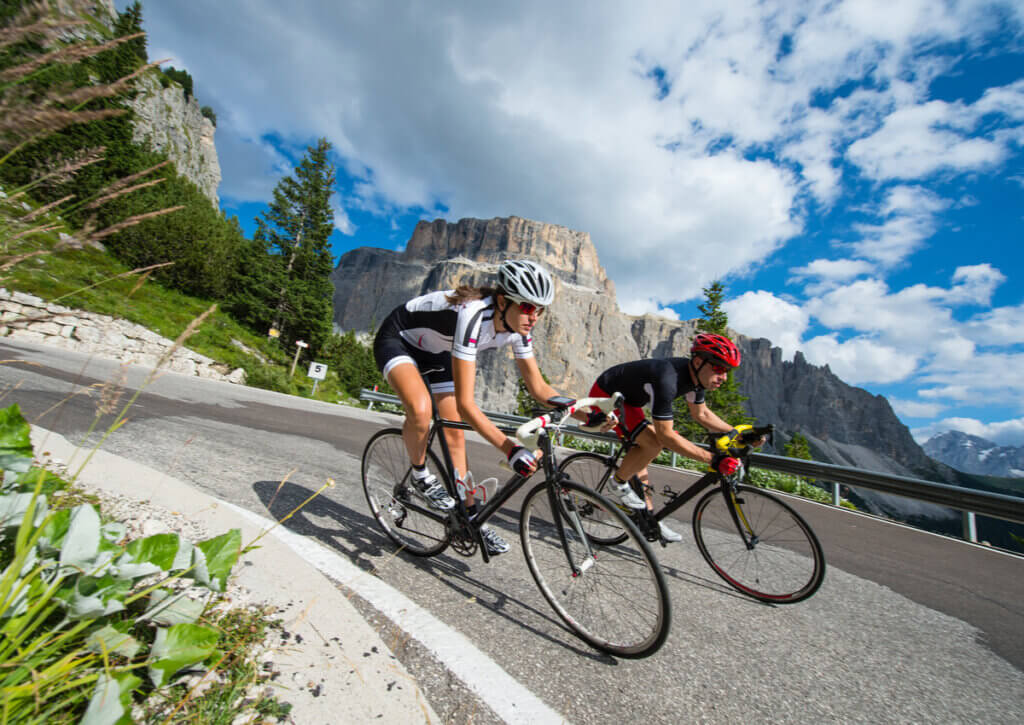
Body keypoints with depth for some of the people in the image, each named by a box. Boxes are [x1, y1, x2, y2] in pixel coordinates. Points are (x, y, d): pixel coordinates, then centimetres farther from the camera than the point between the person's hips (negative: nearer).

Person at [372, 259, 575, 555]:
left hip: (435, 351, 7)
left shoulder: (516, 327, -17)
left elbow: (539, 388, -9)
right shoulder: (472, 316, -40)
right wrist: (509, 448, -45)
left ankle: (470, 517, 16)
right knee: (420, 410, -35)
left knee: (455, 433, 3)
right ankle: (420, 475, -2)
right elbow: (465, 403, -41)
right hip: (397, 339, -6)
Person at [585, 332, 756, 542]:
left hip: (626, 398, 9)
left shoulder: (695, 375, -7)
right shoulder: (667, 380, -36)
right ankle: (619, 482, 2)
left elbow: (701, 413, 10)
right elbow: (665, 435, -33)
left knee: (642, 448, 10)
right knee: (653, 443, -23)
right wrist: (712, 459, -32)